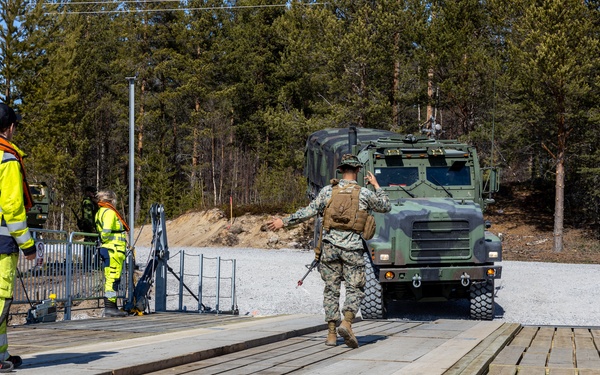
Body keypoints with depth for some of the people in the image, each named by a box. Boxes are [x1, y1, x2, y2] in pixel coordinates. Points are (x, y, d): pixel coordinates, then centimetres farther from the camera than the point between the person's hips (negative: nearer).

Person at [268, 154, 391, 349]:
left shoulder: (328, 191, 2)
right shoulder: (364, 193, 0)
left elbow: (309, 211, 1)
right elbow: (386, 207, 15)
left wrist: (284, 221, 10)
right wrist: (376, 185, 24)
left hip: (330, 245, 2)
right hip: (352, 247, -2)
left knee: (331, 289, 9)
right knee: (355, 289, 2)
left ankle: (331, 334, 7)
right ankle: (346, 323, -22)